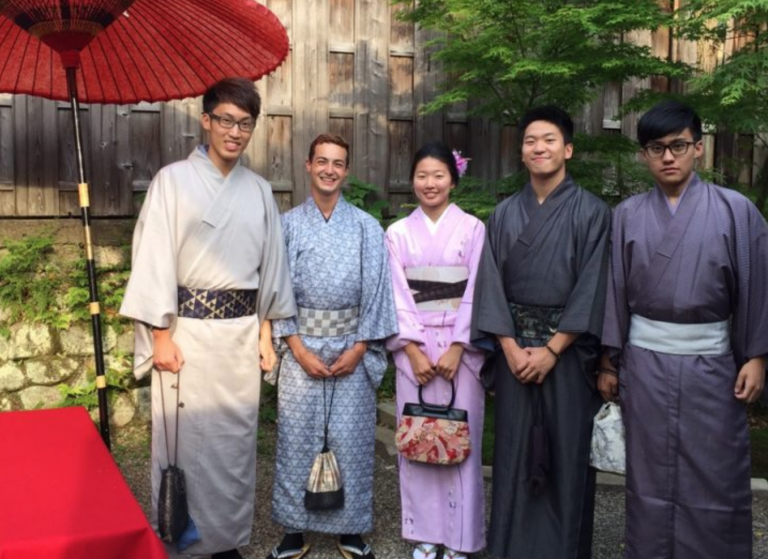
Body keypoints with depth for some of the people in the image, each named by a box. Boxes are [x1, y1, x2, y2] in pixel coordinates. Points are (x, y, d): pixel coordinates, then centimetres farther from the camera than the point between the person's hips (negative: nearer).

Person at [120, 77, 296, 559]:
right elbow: (154, 259, -6)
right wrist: (161, 335, -10)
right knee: (185, 440, 1)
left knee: (235, 438, 10)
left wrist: (265, 332, 9)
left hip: (241, 332, 4)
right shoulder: (173, 180, -3)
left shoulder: (259, 190, 9)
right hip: (187, 329, -4)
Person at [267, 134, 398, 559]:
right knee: (297, 437, 4)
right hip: (301, 346, 0)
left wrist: (358, 348, -7)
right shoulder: (288, 224, 2)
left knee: (351, 438, 5)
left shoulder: (366, 227, 3)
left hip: (353, 348, 0)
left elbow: (376, 289, 1)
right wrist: (299, 348, -9)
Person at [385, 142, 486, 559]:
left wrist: (456, 348, -11)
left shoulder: (473, 228, 2)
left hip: (461, 346, -1)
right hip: (414, 347, 2)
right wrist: (414, 350, -9)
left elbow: (475, 293, -3)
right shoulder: (398, 233, 6)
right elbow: (398, 297, 1)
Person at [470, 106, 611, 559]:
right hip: (514, 347, 3)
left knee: (567, 450, 3)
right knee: (515, 448, 7)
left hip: (568, 348, -2)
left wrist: (552, 349, -13)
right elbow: (491, 284, 3)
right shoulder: (504, 214, 7)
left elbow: (591, 287, -8)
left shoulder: (591, 212, -2)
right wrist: (511, 347, -8)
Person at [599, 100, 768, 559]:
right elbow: (614, 291, 4)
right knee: (650, 473, 10)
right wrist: (608, 362, 4)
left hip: (711, 362, -1)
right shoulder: (628, 215, 3)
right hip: (644, 362, 2)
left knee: (716, 479, 5)